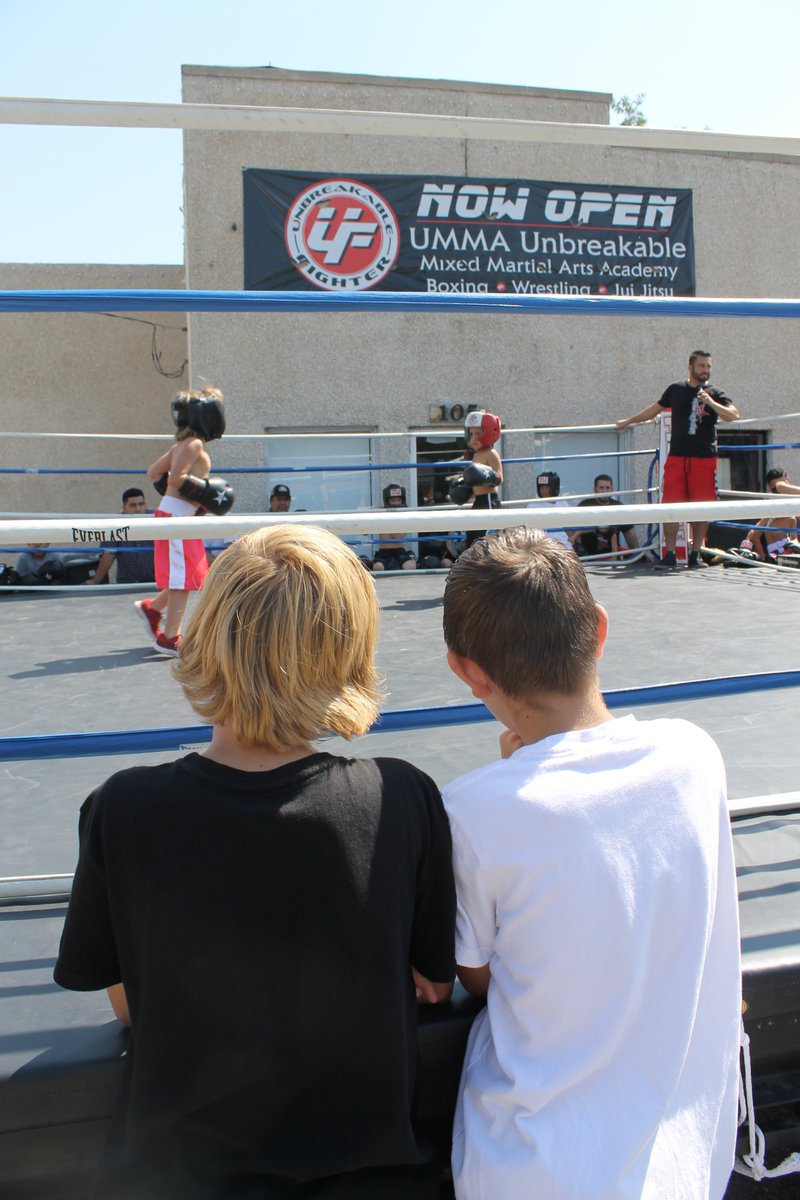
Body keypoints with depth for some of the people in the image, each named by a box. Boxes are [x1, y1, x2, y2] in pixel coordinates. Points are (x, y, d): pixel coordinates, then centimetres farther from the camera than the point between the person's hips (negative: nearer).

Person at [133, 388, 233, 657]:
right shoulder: (194, 443, -12)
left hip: (173, 513, 10)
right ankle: (169, 638, -1)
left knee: (184, 575, 18)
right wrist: (205, 489, -14)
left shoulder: (182, 444, 16)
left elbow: (153, 472, 19)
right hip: (176, 515, -10)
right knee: (183, 578, -6)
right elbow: (177, 478, -22)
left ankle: (152, 608, 29)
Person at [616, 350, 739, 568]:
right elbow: (655, 409, 26)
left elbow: (734, 415, -10)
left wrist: (711, 403, -25)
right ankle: (669, 554, -1)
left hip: (705, 459, -1)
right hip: (677, 457, 1)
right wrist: (628, 421, 33)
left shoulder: (715, 395, 6)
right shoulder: (676, 390, 12)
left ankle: (695, 554, 10)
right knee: (670, 505, -5)